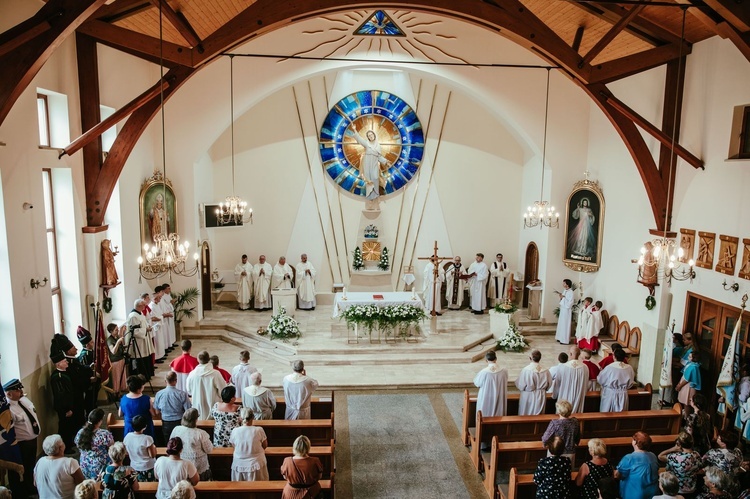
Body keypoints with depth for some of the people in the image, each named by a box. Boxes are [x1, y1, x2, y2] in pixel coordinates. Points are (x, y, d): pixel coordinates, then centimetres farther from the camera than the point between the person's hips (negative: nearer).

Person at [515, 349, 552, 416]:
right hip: (541, 397, 4)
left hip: (528, 397, -3)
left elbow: (520, 385, -13)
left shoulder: (526, 370, -22)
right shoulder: (545, 370, -12)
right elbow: (549, 384, 1)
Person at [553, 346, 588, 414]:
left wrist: (554, 395, 10)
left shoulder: (562, 367, -21)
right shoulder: (585, 367, -12)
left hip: (565, 398, -3)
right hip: (579, 398, 3)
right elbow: (586, 385, 3)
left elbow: (557, 384, -7)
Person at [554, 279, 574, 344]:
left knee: (565, 325, -2)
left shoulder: (570, 292, -20)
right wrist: (560, 294, 4)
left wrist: (563, 297, -23)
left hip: (567, 310, -9)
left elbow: (569, 303, -24)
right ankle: (561, 338, 28)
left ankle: (565, 340, 7)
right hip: (562, 309, 9)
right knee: (561, 324, 16)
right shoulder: (565, 290, 6)